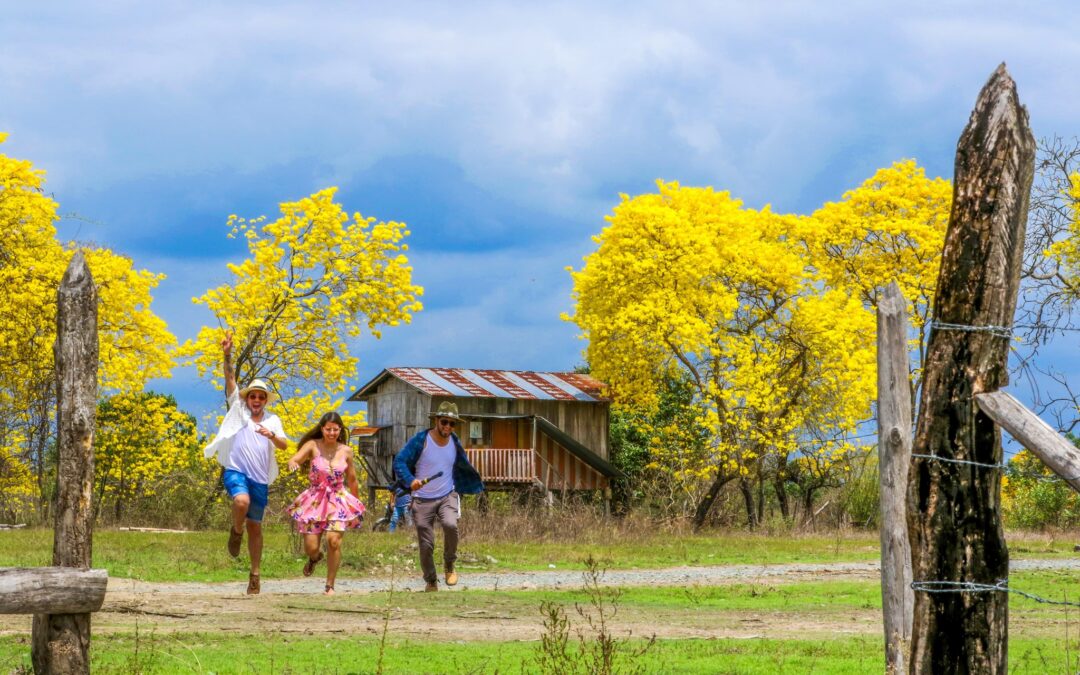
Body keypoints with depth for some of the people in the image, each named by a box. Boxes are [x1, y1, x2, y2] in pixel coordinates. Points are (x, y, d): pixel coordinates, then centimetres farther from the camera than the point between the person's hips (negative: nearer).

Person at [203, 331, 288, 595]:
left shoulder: (272, 420, 11)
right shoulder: (239, 409, 8)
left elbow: (284, 445, -2)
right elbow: (230, 380, 0)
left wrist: (271, 435, -23)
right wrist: (226, 355, -12)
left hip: (260, 478, 2)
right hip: (235, 471, -2)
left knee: (255, 526, 4)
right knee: (242, 501, -33)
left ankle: (255, 576, 11)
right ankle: (235, 532, -1)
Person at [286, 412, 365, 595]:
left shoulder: (346, 451, 2)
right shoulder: (313, 445, -4)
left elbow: (352, 481, 14)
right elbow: (294, 461, -18)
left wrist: (357, 505, 23)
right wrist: (292, 464, -43)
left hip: (338, 500, 0)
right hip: (315, 500, 0)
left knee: (334, 540, -19)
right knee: (310, 548, -2)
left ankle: (330, 586, -5)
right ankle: (315, 557, 39)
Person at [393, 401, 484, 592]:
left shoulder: (454, 442, 4)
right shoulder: (421, 440, -11)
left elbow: (463, 465, 23)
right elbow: (399, 462, -15)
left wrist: (476, 485, 26)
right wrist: (410, 480, -31)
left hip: (447, 496, 2)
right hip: (423, 500, -2)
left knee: (450, 524, -29)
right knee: (426, 545, -1)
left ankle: (449, 565, -6)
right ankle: (431, 582, 22)